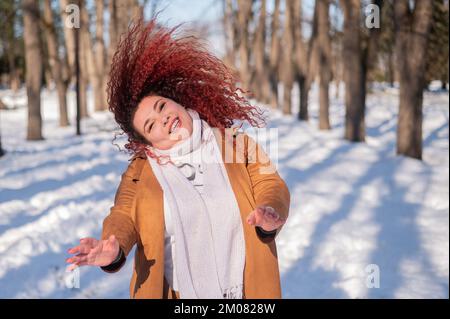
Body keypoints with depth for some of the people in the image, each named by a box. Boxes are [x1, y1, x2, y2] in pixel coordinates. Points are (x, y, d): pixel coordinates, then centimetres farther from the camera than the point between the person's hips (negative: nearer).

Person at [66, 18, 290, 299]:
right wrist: (114, 248, -31)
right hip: (177, 292, -1)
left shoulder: (237, 144, 4)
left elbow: (271, 186, -1)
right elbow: (124, 216, -8)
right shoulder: (141, 171, 1)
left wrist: (270, 212, -25)